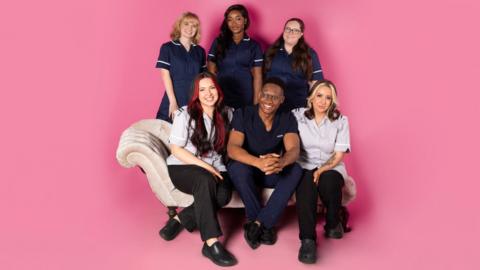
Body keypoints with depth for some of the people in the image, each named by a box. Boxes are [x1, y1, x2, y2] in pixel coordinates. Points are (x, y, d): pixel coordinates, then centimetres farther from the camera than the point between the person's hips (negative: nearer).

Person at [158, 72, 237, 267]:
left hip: (214, 170, 3)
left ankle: (179, 220, -12)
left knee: (224, 194, -30)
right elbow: (176, 150, -7)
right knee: (205, 180, -37)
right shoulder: (185, 114, -3)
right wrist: (204, 165, -18)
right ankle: (211, 243, -36)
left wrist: (214, 168, -7)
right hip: (183, 168, -3)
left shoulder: (226, 114, 8)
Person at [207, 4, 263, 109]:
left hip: (245, 99, 0)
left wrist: (256, 103, -5)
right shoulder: (218, 42, 6)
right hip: (221, 98, 0)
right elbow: (211, 72, 5)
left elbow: (257, 76, 2)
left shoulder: (254, 46, 5)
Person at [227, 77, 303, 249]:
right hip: (247, 170, -2)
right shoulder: (243, 114, -14)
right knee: (237, 167, -36)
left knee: (295, 170, -28)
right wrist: (259, 162, -49)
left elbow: (294, 150, -21)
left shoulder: (287, 119, -6)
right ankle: (265, 225, -22)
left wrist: (281, 162, -48)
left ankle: (256, 224, -26)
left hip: (273, 174, 2)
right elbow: (232, 148, -28)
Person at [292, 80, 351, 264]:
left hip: (331, 167, 1)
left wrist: (322, 170, -21)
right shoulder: (297, 116, 1)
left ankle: (333, 223, -4)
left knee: (328, 182, -34)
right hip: (304, 166, 0)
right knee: (306, 184, -35)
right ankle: (308, 240, -39)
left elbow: (338, 155, -3)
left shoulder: (341, 121, 1)